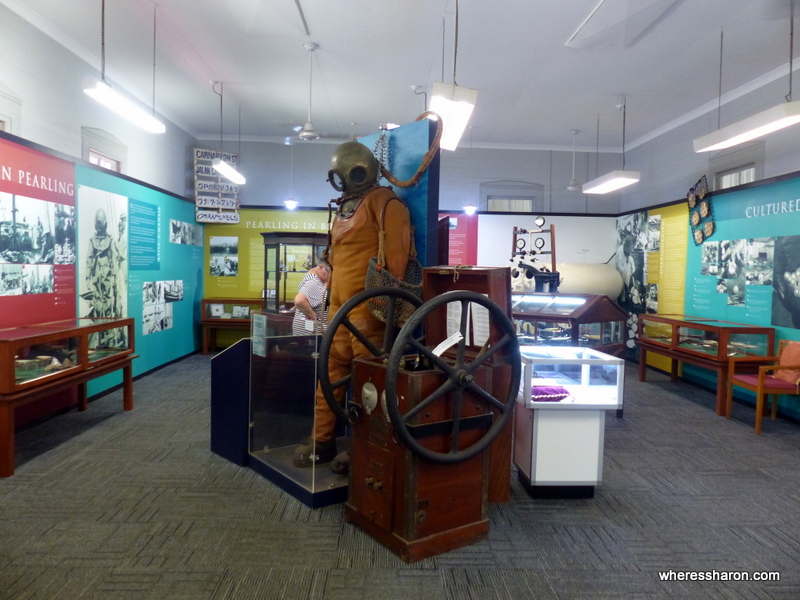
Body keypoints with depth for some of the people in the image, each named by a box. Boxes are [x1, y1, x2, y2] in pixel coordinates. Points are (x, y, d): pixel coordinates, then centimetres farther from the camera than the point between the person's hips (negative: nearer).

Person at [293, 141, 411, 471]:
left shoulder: (383, 202, -5)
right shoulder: (344, 208, 23)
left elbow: (396, 252, -13)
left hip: (367, 305, -9)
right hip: (339, 305, 9)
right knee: (332, 370, 10)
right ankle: (322, 439, 19)